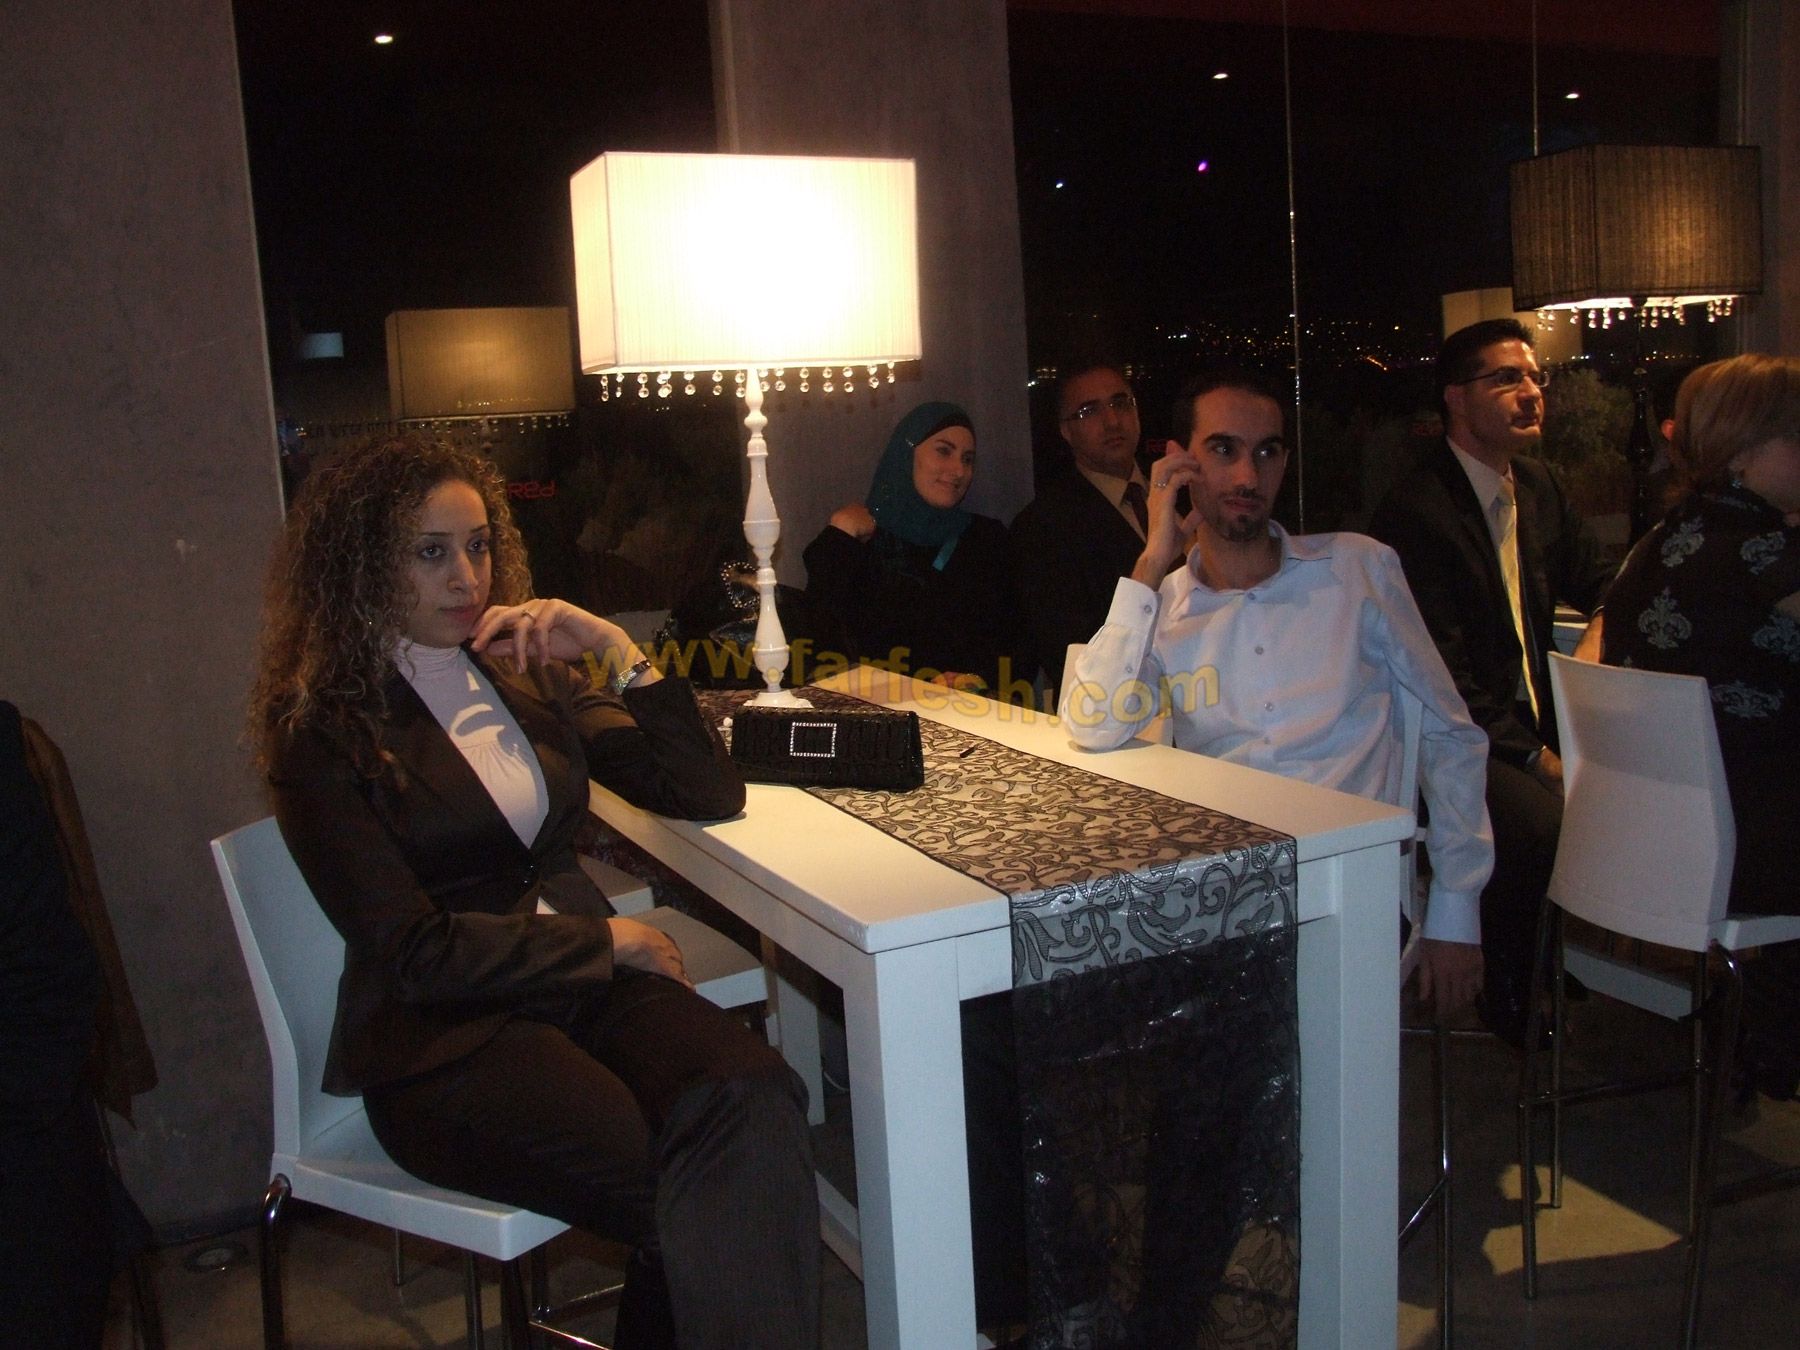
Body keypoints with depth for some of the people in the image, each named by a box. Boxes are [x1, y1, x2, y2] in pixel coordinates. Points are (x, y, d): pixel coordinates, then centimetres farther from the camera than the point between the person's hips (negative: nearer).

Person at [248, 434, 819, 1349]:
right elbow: (414, 953, -8)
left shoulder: (530, 679, 16)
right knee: (692, 1204, -32)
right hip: (442, 1038, -5)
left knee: (752, 1109, -29)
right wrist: (607, 939, -6)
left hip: (589, 986, 5)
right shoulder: (323, 733, 1)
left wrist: (619, 652, 0)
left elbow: (709, 794, 10)